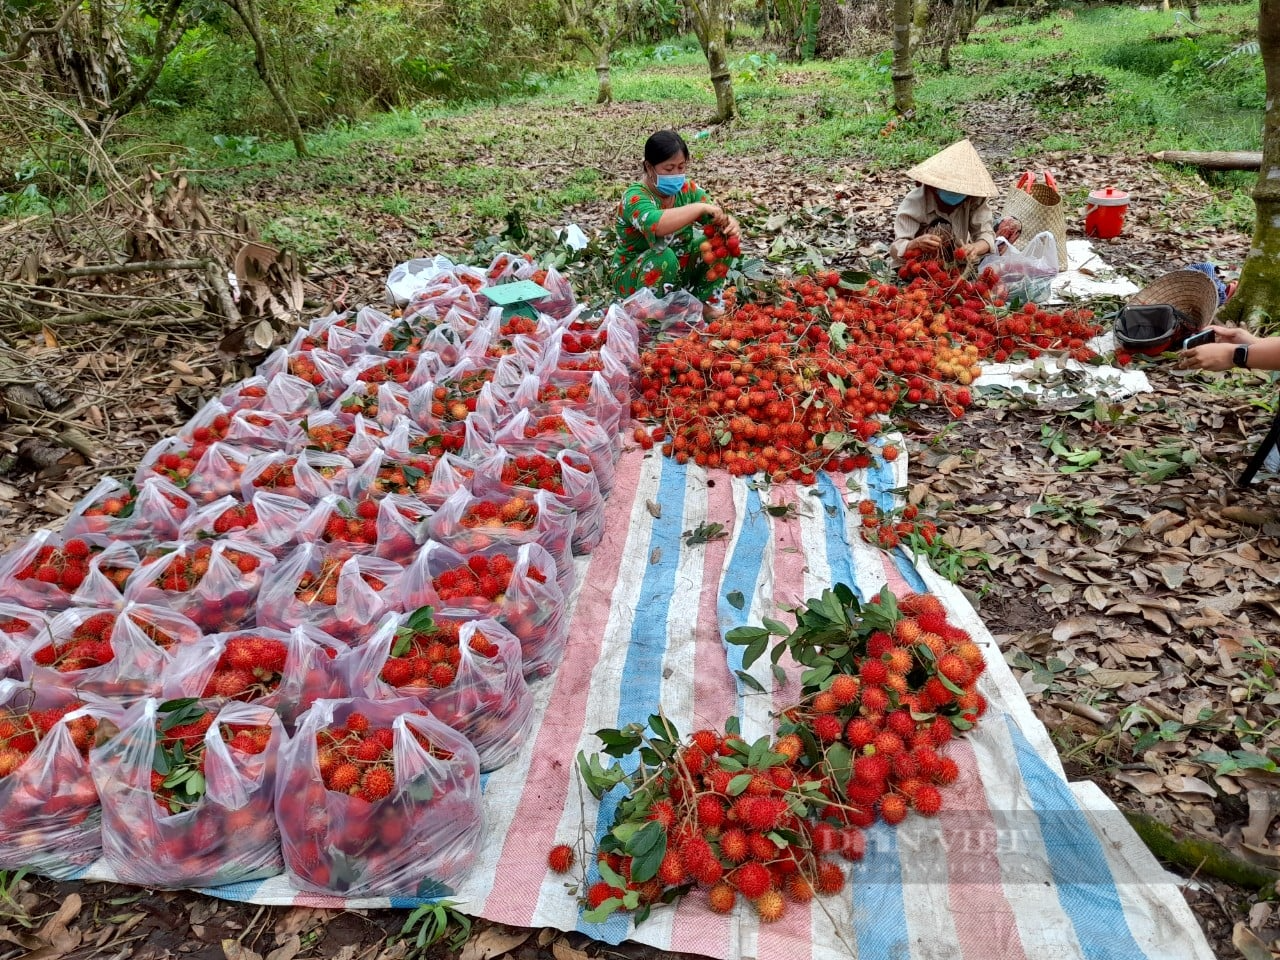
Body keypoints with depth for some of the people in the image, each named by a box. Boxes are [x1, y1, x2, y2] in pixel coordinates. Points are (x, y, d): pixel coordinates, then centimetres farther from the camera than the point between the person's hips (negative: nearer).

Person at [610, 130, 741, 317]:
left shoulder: (688, 189, -5)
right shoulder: (635, 197, -25)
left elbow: (716, 221, -10)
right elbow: (655, 224, -47)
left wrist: (730, 225, -34)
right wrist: (700, 207, -46)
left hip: (678, 270, 6)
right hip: (633, 279, -6)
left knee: (721, 240, -11)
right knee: (664, 256, -38)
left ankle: (706, 303, 0)